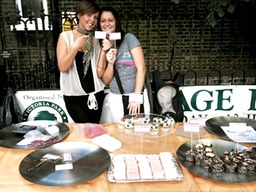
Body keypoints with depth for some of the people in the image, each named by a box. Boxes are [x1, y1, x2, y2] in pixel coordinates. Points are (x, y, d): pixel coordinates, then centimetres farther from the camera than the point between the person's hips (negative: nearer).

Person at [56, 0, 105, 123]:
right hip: (74, 96, -3)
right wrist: (75, 47, -19)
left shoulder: (96, 40, 6)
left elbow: (99, 73, -2)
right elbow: (62, 67, -11)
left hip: (96, 94, 3)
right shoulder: (66, 36, -2)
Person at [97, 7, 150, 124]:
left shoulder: (129, 38, -3)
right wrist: (110, 63, -13)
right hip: (113, 99, 4)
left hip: (134, 96, -3)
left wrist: (136, 97, -15)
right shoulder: (102, 47, 8)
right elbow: (106, 80, 4)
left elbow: (141, 68, -10)